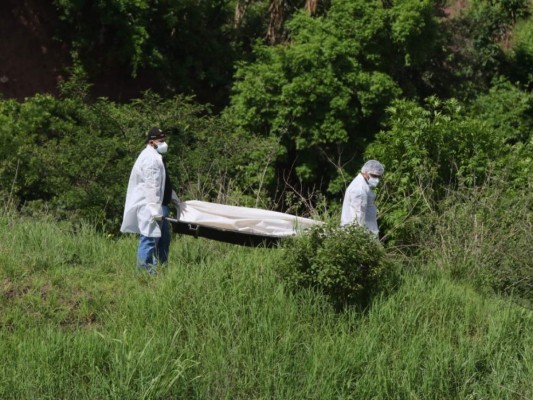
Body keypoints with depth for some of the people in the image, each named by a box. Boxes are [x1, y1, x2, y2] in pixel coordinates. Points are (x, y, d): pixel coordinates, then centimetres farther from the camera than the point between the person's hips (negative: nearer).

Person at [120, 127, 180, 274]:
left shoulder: (156, 157, 20)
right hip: (149, 206, -11)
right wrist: (155, 209, -26)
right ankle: (144, 268, -6)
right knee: (150, 237, -9)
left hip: (158, 206, 11)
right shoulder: (150, 158, -16)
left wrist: (174, 199, 28)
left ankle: (161, 266, 24)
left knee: (164, 237, 17)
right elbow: (151, 186, -23)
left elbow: (163, 183, 30)